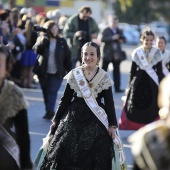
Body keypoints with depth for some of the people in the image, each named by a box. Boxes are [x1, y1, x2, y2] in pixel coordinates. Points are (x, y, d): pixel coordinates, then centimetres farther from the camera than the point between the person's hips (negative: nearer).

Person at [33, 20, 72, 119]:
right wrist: (44, 39, -23)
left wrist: (69, 70, 1)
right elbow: (37, 50, -15)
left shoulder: (62, 42, 3)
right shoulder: (43, 40, 3)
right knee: (46, 92, 8)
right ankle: (49, 111, 18)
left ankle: (50, 111, -20)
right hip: (43, 72, 2)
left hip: (57, 73, -2)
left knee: (52, 91, -13)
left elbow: (67, 57, 5)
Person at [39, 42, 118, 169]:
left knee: (92, 158, -2)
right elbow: (65, 99, 8)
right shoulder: (74, 74, 2)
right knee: (67, 154, -2)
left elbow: (109, 102, 1)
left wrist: (112, 125, -5)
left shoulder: (104, 77, -1)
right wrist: (56, 121, 8)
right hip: (74, 118, 2)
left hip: (95, 121, -1)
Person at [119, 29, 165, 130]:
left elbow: (160, 71, 2)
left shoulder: (157, 52, 0)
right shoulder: (137, 52, 2)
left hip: (152, 84, -1)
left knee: (153, 107, -3)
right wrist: (130, 84, 5)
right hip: (138, 83, 1)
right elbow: (133, 70, 6)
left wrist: (160, 84, -2)